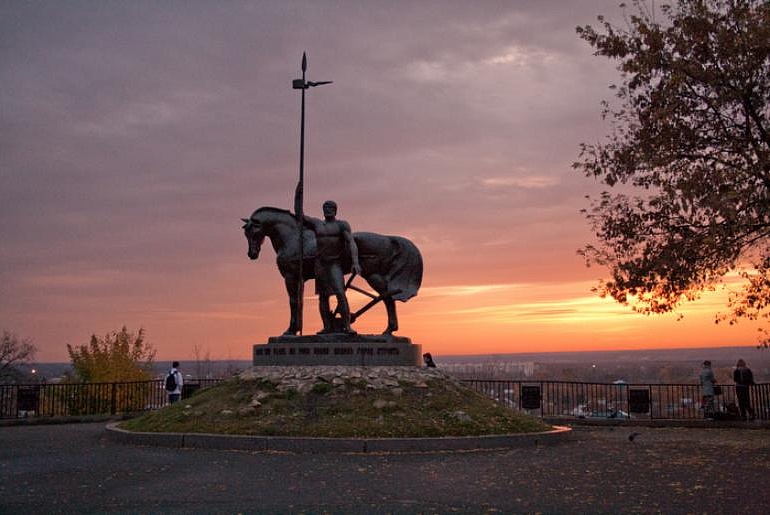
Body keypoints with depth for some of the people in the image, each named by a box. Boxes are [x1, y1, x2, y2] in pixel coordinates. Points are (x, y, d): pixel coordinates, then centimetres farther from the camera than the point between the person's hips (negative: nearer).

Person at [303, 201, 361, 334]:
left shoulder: (342, 225, 0)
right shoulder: (316, 224, 12)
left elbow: (351, 242, -11)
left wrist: (355, 262, -26)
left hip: (335, 264, -4)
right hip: (320, 264, 4)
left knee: (340, 294, -19)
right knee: (323, 296, 3)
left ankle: (347, 326, -20)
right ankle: (327, 326, 6)